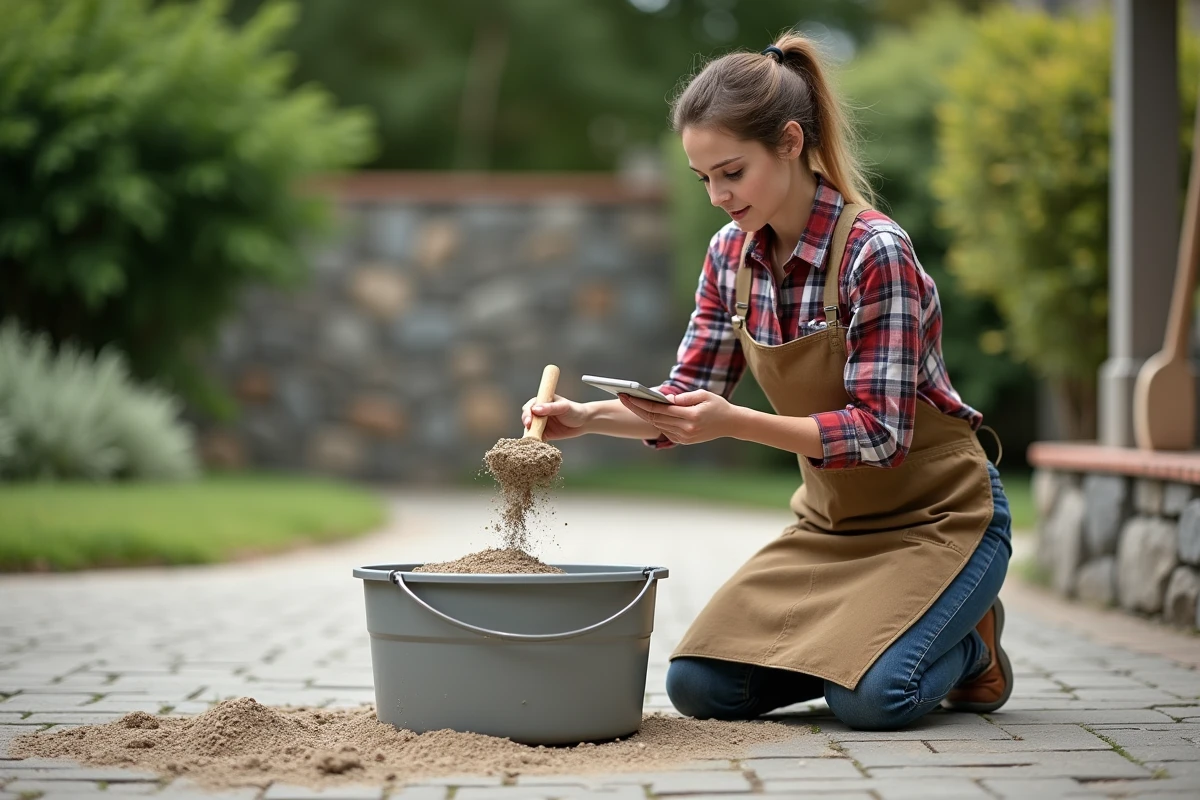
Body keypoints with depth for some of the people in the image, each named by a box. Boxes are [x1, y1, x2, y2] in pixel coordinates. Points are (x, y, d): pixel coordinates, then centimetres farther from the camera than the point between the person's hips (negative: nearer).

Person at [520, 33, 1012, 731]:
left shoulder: (875, 253, -23)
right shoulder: (732, 255, -2)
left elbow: (881, 434, -26)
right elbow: (688, 403, 3)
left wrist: (735, 422, -35)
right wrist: (586, 417, -15)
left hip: (938, 515, -6)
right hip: (830, 520, 6)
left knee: (870, 700, -28)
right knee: (698, 686, -8)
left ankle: (968, 646, 5)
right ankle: (856, 647, 16)